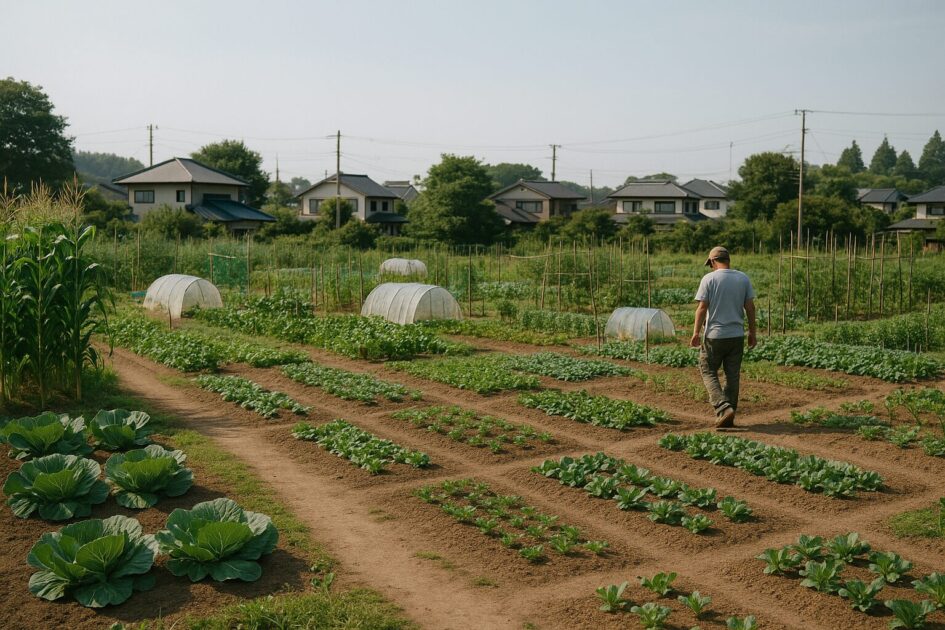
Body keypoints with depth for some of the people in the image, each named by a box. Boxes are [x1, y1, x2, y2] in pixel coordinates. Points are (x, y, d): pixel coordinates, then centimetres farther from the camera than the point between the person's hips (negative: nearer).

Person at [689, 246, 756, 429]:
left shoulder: (709, 279, -7)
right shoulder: (743, 278, 5)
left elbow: (702, 307, -11)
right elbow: (750, 307, 5)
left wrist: (696, 332, -7)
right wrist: (752, 332, 13)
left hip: (715, 335, -4)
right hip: (737, 335, 4)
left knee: (709, 373, 6)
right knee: (732, 376, 10)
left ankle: (724, 408, -12)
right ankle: (728, 418, 14)